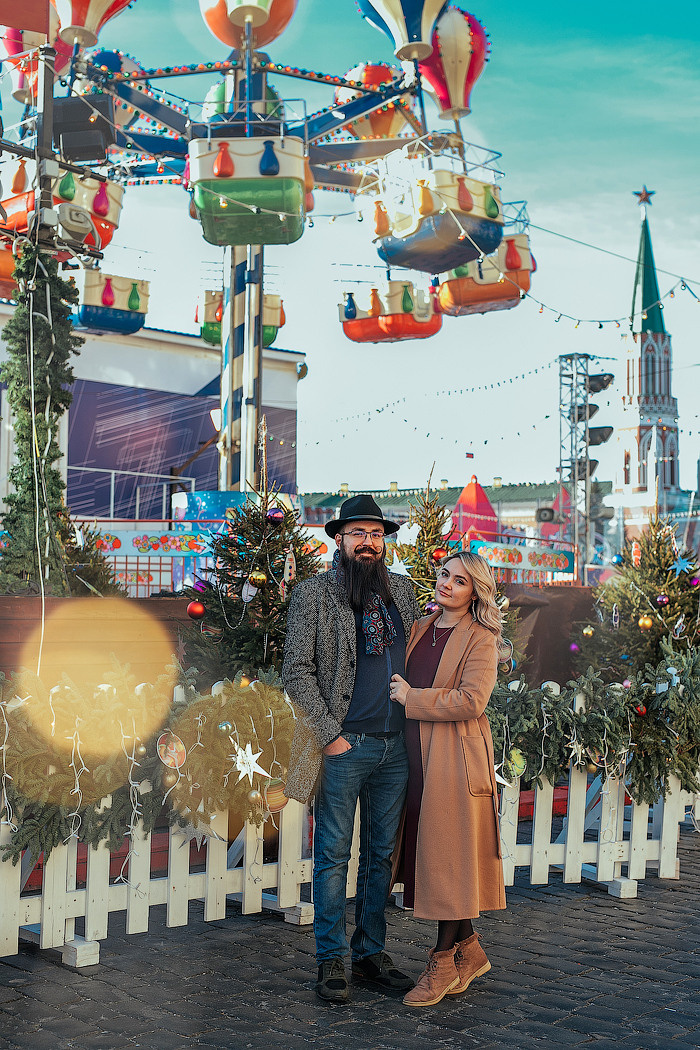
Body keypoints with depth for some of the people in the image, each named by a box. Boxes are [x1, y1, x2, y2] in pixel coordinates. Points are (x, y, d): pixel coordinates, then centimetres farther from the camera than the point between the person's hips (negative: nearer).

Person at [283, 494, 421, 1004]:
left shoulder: (402, 590, 11)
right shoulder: (313, 595, -2)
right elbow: (298, 671, -5)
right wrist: (330, 733, -11)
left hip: (396, 747, 5)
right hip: (344, 746, -4)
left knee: (382, 854, 12)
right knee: (334, 855, 1)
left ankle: (371, 952, 24)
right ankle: (331, 961, 12)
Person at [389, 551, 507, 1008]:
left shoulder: (481, 640, -7)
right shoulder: (420, 629, 14)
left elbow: (471, 699, -18)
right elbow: (400, 683, 24)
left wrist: (411, 698, -13)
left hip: (457, 758, -7)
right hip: (419, 757, 7)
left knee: (449, 857, -2)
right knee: (429, 854, 10)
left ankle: (444, 961, 8)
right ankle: (470, 950, 24)